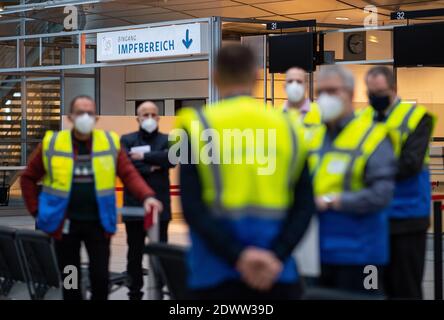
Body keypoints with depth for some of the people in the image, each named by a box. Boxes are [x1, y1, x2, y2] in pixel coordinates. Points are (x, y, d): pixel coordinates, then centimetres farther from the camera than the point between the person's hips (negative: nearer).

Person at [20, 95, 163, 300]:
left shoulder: (110, 143, 1)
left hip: (98, 222, 0)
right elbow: (29, 178, 8)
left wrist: (146, 196, -23)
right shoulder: (52, 144, -1)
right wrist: (36, 210, 1)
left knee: (101, 277, 3)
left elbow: (129, 174, -6)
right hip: (65, 223, 0)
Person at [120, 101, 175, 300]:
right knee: (135, 253, 6)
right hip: (134, 206, 0)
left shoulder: (167, 140, 8)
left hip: (159, 206, 0)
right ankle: (135, 293, 14)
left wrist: (144, 157, -14)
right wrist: (150, 168, -13)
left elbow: (171, 158, -14)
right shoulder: (127, 140, 7)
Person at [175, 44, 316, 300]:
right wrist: (277, 256, -7)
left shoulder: (198, 127, -3)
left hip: (217, 272, -2)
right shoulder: (289, 128, 7)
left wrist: (236, 256, -12)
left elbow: (193, 209, -11)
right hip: (276, 273, 2)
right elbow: (305, 206, 0)